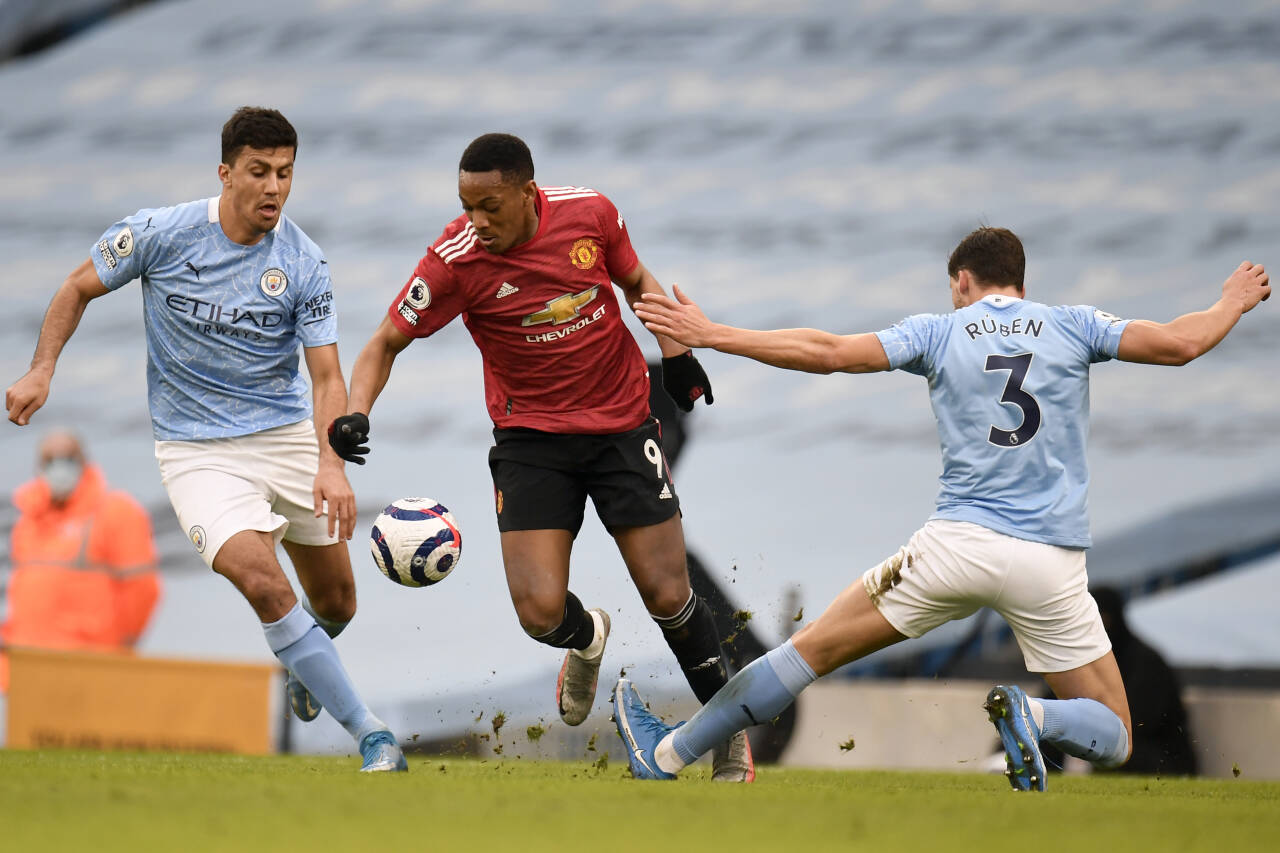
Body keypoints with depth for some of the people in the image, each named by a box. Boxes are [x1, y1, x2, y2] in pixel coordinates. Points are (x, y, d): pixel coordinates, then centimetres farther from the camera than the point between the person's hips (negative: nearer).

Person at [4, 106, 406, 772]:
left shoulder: (303, 263, -9)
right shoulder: (161, 234, -12)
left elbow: (327, 375, -11)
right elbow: (80, 288, 4)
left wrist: (331, 463, -26)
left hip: (287, 434, 3)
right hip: (195, 445, -3)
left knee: (335, 602, 8)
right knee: (259, 577, -25)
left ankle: (301, 663, 48)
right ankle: (370, 734, -20)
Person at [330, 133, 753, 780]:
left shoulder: (591, 214, -11)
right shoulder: (457, 259, -17)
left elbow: (636, 281, 10)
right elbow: (387, 342, -8)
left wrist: (674, 350, -3)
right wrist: (355, 413, -24)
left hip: (622, 423, 1)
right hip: (531, 440, -1)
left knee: (668, 596, -1)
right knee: (540, 614, -13)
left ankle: (729, 728, 22)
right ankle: (587, 640, 26)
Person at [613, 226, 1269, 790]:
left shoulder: (939, 332, 6)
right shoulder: (1073, 327, 7)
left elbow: (826, 353, -1)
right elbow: (1181, 344, 0)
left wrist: (710, 335, 4)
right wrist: (1233, 304, 22)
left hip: (957, 545, 0)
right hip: (1052, 562, 0)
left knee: (815, 647, 13)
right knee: (1113, 740, 10)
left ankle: (668, 755, 13)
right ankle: (1031, 718, -22)